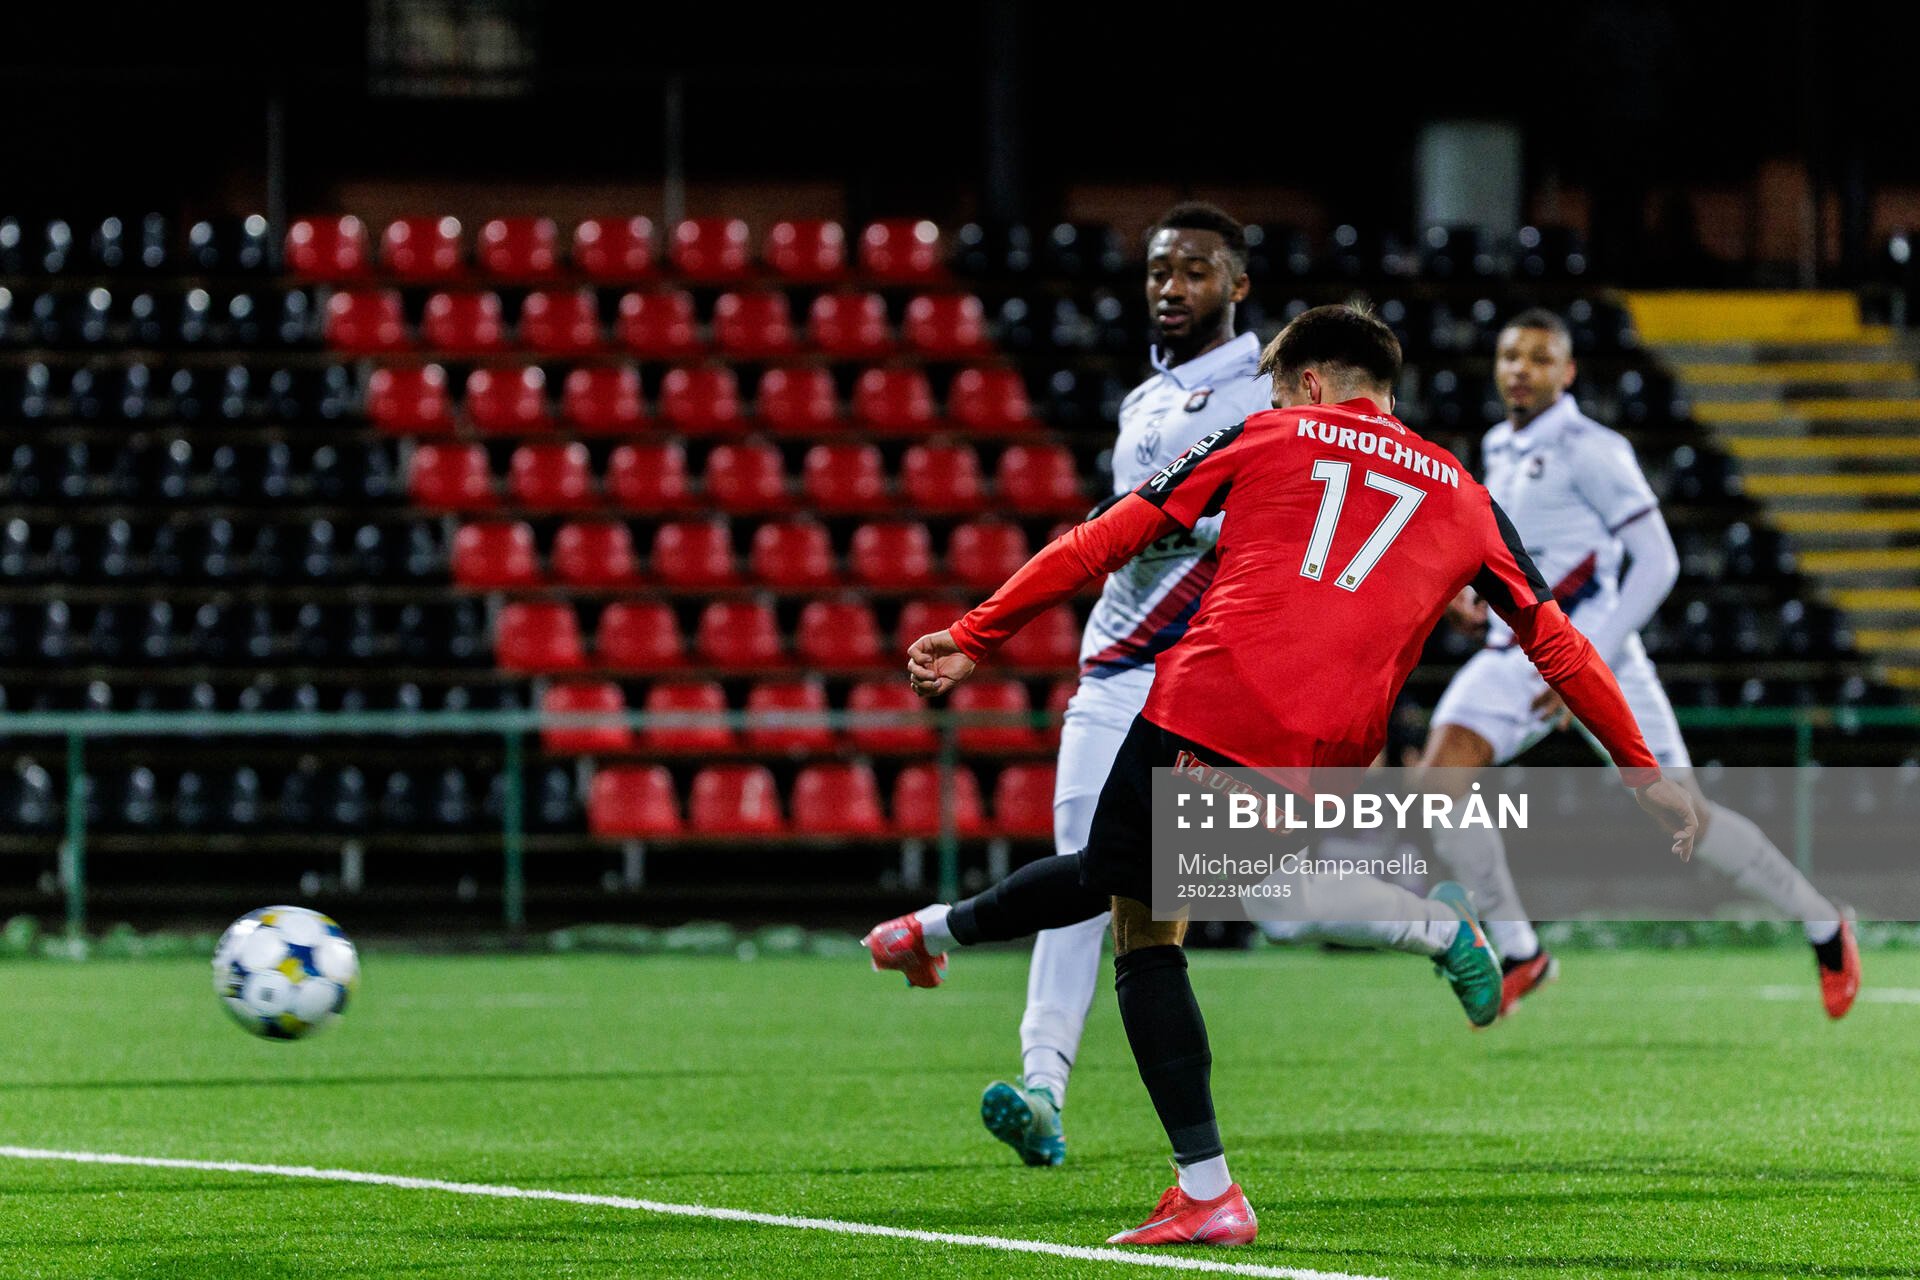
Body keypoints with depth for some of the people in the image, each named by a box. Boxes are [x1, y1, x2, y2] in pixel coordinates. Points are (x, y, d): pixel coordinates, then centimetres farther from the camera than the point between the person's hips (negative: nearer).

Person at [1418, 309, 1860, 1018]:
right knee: (1437, 781, -15)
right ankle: (1519, 953, -4)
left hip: (1597, 653, -7)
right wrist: (1485, 602, 11)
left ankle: (1824, 928, 16)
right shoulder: (1499, 448, 13)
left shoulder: (1589, 449, -11)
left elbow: (1657, 561, -14)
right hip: (1515, 658, 7)